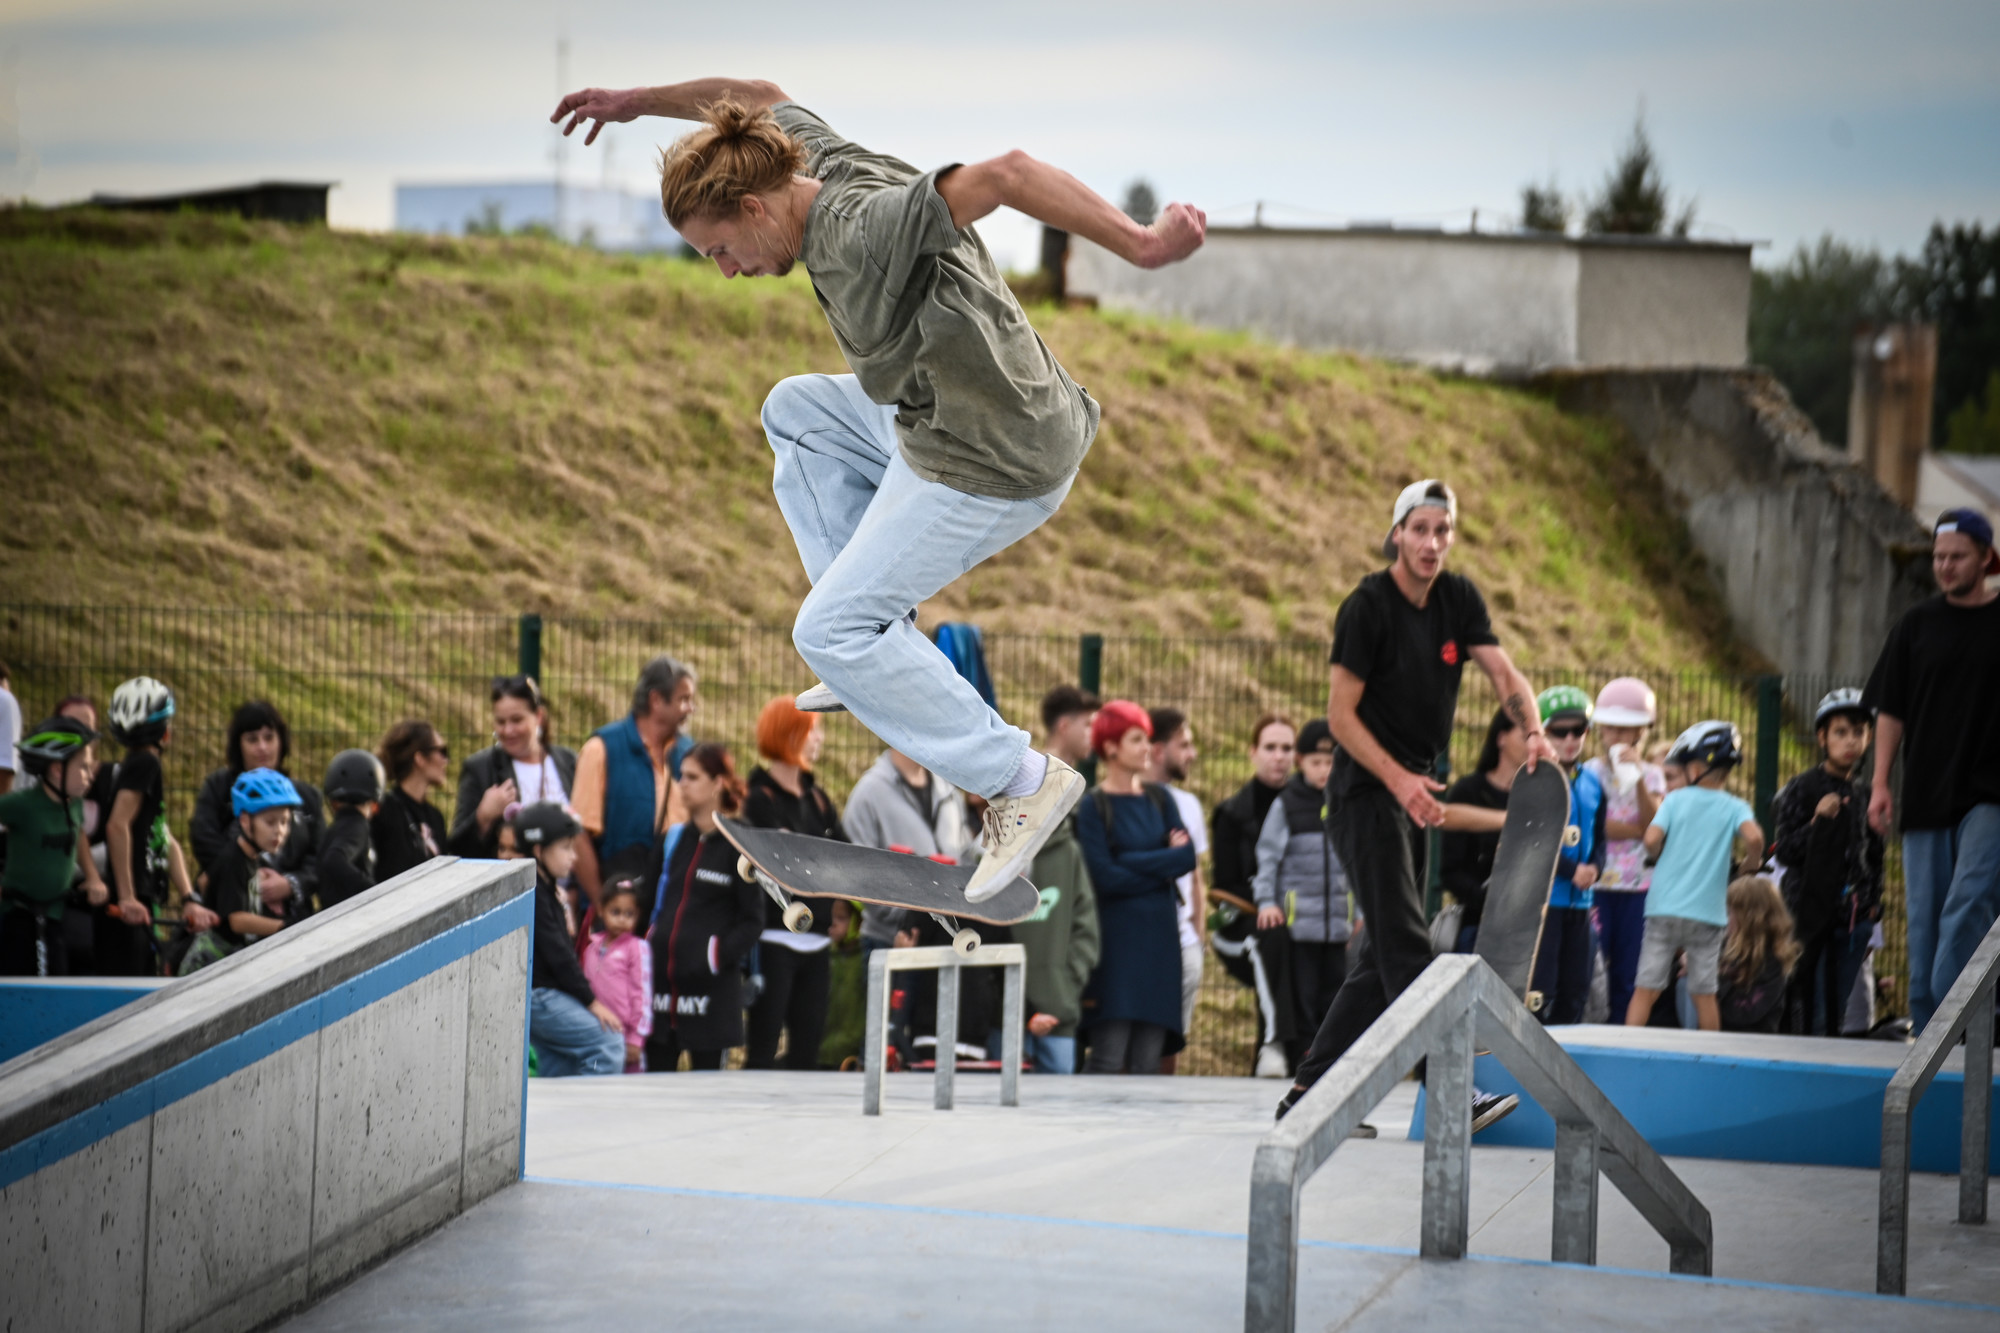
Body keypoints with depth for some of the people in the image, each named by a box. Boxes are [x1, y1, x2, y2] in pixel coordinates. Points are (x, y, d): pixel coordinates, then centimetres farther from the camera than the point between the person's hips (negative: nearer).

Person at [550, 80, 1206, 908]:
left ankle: (1020, 781, 0)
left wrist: (1140, 246, -42)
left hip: (990, 472, -10)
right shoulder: (818, 158, -1)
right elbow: (762, 97, 21)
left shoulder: (867, 229, -28)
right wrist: (636, 102, 19)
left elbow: (1006, 175, -39)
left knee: (829, 635, -6)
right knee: (795, 411, 28)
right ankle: (881, 652, 21)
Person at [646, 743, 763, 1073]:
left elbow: (752, 920, -4)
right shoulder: (673, 839, 12)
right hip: (661, 977, 5)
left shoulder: (738, 845, -4)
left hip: (710, 984, -5)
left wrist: (720, 956, -16)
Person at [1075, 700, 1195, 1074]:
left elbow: (1187, 857, 3)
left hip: (1159, 938, 5)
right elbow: (1105, 877, -11)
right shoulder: (1092, 807, -2)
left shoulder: (1159, 800, 14)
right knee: (1109, 1058, -12)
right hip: (1115, 940, -5)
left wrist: (1131, 863, -7)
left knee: (1147, 1062, 1)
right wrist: (1162, 865, -3)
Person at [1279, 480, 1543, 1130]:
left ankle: (1309, 1088, 14)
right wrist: (1399, 780, -23)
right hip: (1366, 791, -8)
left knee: (1384, 954, 8)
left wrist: (1533, 730, -21)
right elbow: (1341, 713, -13)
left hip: (1413, 792, 8)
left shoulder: (1458, 597, 7)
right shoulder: (1368, 606, -13)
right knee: (1405, 948, -14)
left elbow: (1502, 671, 0)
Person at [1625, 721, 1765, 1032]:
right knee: (1704, 994, 10)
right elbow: (1754, 837, -18)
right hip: (1709, 913, 1)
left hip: (1664, 909, -1)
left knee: (1646, 989, 0)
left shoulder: (1675, 800, 1)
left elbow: (1652, 838, -12)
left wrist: (1659, 859, 10)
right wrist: (1748, 862, 2)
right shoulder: (1734, 807, 1)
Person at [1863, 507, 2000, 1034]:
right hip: (1926, 794, 3)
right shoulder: (1918, 624, 9)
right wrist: (1880, 784, 3)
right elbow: (1891, 709, 11)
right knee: (1924, 920, 5)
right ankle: (1925, 1030, 12)